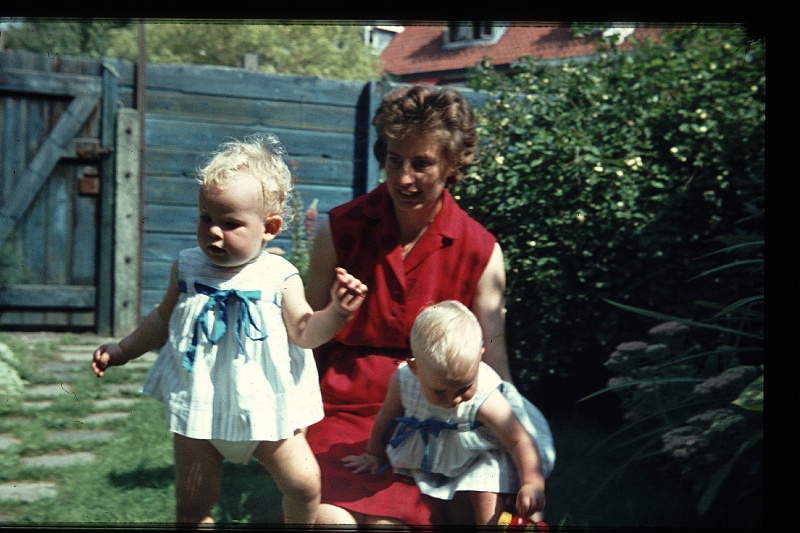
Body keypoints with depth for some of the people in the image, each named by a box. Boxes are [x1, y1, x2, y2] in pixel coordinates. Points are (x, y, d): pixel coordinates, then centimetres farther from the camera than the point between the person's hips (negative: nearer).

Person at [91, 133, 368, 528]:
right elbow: (162, 320, 14)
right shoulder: (187, 268, 0)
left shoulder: (279, 278, -8)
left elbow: (304, 332, -10)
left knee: (304, 484, -6)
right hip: (198, 407, 2)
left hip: (264, 408, -1)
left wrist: (337, 311, -26)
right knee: (192, 508, 7)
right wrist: (123, 350, 14)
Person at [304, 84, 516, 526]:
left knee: (391, 518, -25)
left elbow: (493, 363, 0)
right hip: (337, 411, 0)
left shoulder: (481, 253, -1)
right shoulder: (340, 229, 0)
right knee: (328, 516, -25)